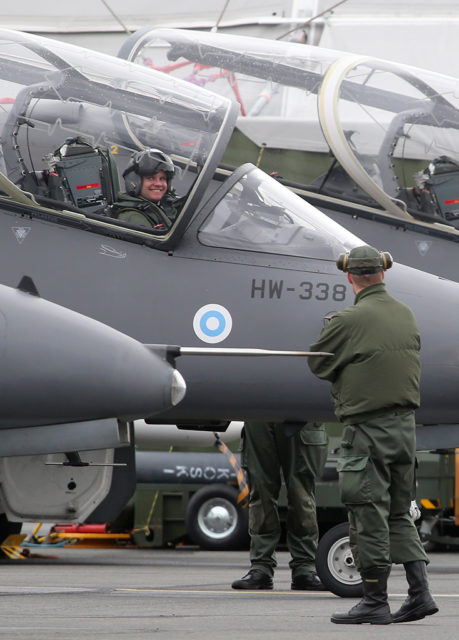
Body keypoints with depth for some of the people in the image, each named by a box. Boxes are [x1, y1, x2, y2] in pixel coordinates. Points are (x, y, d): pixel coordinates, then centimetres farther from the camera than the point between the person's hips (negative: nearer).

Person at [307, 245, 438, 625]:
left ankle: (375, 601, 1)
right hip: (406, 423, 7)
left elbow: (317, 364, -2)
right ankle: (420, 592, 7)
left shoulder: (350, 320, -13)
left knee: (369, 515, -1)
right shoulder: (406, 315, 8)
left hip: (368, 427, -7)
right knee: (399, 513, 14)